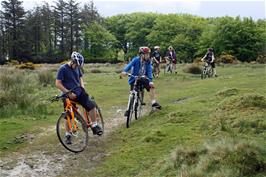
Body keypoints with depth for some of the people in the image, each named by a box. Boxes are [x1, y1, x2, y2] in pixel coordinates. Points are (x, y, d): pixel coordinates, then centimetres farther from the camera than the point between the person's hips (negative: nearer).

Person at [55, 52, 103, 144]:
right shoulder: (63, 69, -14)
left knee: (91, 105, -13)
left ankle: (94, 126, 0)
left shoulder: (77, 68, 3)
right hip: (69, 95, -4)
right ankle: (68, 135, 21)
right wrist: (69, 93, -21)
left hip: (79, 93, 4)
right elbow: (58, 84, -17)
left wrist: (83, 88, 5)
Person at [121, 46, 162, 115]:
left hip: (143, 78, 3)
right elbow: (130, 65, -29)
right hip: (134, 78, -2)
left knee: (152, 86, -19)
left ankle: (153, 102, -11)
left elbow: (149, 71, -12)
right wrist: (124, 71, -48)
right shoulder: (136, 60, -16)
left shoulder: (148, 62, -7)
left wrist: (150, 80, -26)